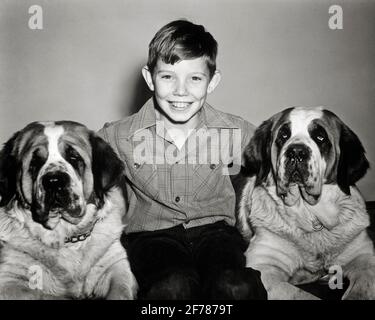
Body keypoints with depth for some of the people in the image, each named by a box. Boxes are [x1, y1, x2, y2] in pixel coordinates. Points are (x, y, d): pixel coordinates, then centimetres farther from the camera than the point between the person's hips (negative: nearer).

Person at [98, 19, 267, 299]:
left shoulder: (238, 133, -2)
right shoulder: (117, 137, -3)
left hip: (214, 228, 1)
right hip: (151, 233, 0)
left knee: (235, 287, -30)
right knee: (172, 286, -32)